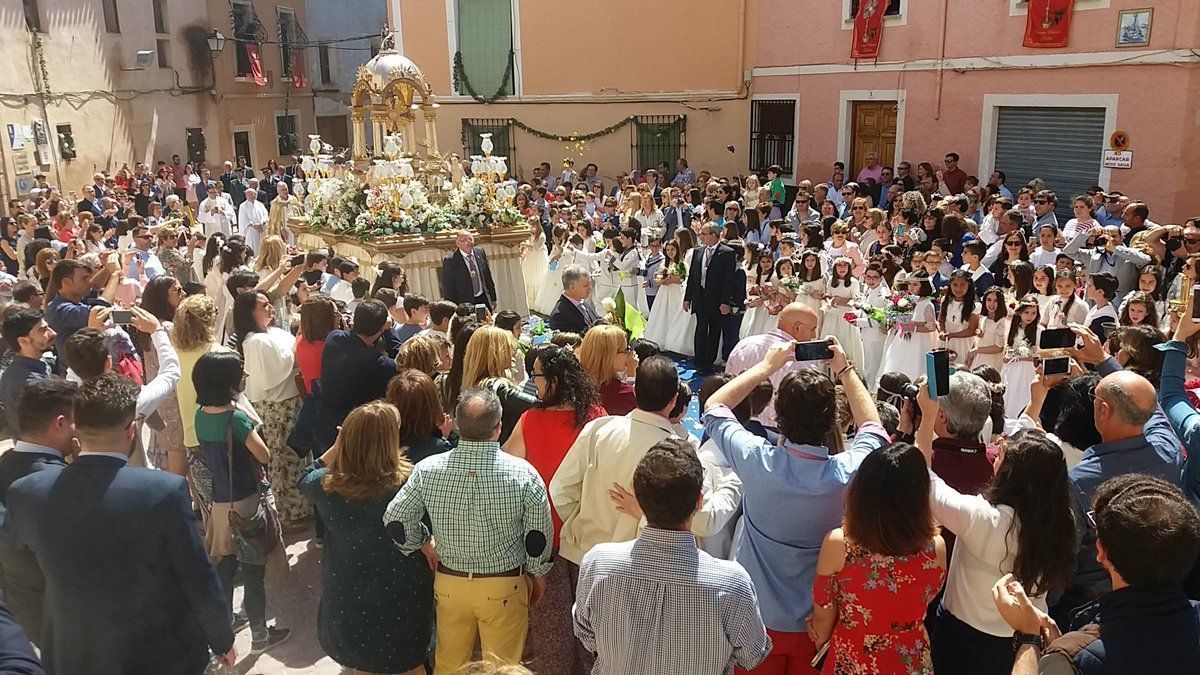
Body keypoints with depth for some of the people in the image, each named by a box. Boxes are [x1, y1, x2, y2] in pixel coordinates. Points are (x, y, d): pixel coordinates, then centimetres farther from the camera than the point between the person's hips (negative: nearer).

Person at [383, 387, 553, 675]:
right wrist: (538, 573, 8)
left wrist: (423, 545, 13)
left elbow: (395, 521, -5)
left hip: (449, 583, 2)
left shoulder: (427, 470, -14)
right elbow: (539, 535, -10)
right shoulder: (523, 473, -19)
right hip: (504, 587, -2)